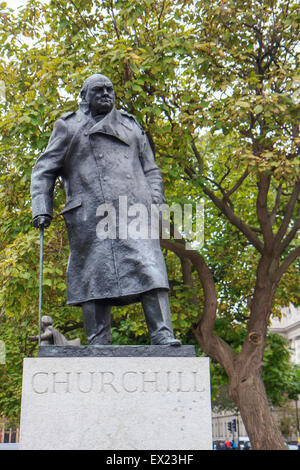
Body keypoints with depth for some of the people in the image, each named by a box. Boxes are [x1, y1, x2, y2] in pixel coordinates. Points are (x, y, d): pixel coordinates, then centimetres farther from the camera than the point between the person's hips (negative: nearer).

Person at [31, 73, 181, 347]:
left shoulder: (131, 127, 27)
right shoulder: (68, 127, 19)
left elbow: (151, 171, 24)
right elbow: (44, 170, 14)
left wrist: (156, 203, 7)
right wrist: (41, 208, 0)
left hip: (134, 211, 2)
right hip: (91, 216, -1)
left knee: (149, 268, -12)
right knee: (95, 276, -7)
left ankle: (163, 336, -16)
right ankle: (98, 345, -4)